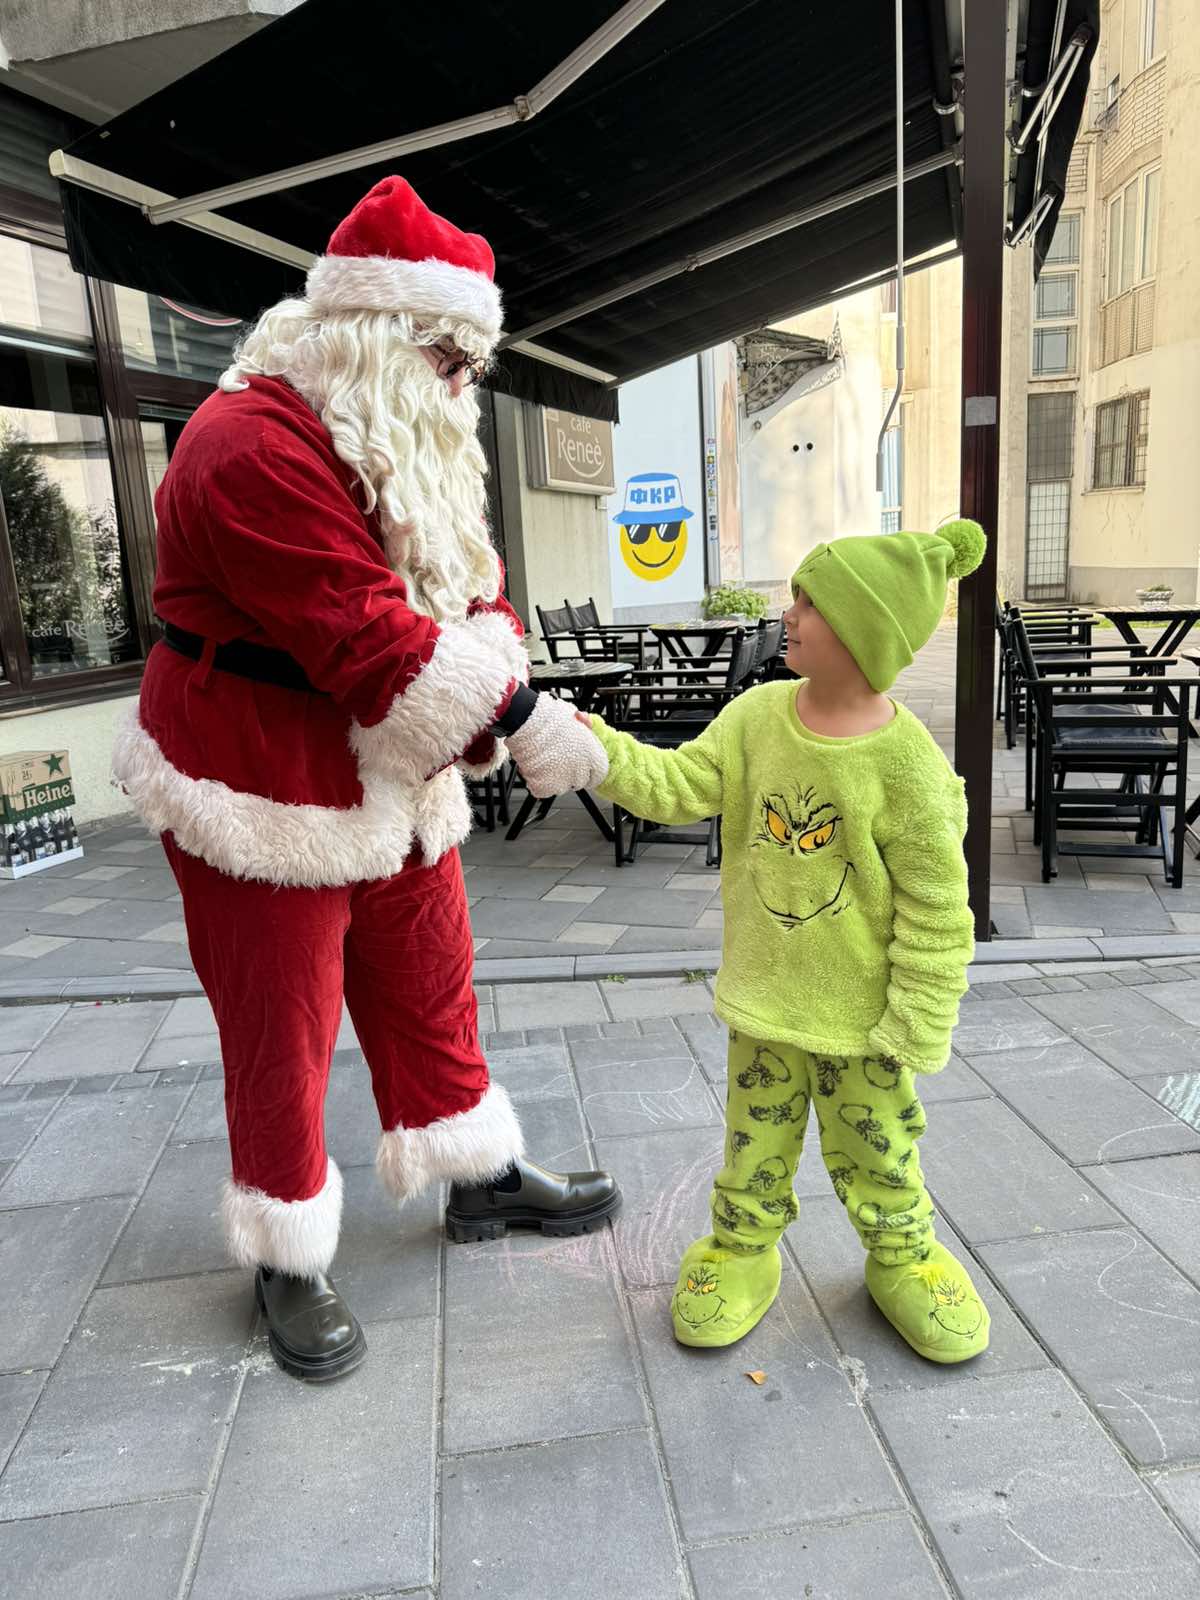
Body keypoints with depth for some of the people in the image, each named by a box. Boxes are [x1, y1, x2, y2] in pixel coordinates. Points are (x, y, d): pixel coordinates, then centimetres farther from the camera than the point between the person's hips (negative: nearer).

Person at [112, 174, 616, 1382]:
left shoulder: (403, 447, 8)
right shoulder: (257, 449, -24)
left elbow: (470, 592, 4)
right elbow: (373, 644, -30)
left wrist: (508, 692, -16)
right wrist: (522, 722, -26)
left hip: (390, 783, 9)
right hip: (267, 794, -8)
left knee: (431, 988, 18)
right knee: (283, 1034, 7)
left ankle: (482, 1179, 38)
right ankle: (288, 1259, 28)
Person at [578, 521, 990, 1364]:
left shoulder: (906, 763, -20)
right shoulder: (758, 715, -7)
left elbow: (937, 909, -15)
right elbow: (679, 787, -8)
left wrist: (917, 1025, -12)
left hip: (861, 1010, -3)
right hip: (765, 994, 3)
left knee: (876, 1147, 16)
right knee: (756, 1141, 18)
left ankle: (903, 1259, 42)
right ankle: (742, 1251, 40)